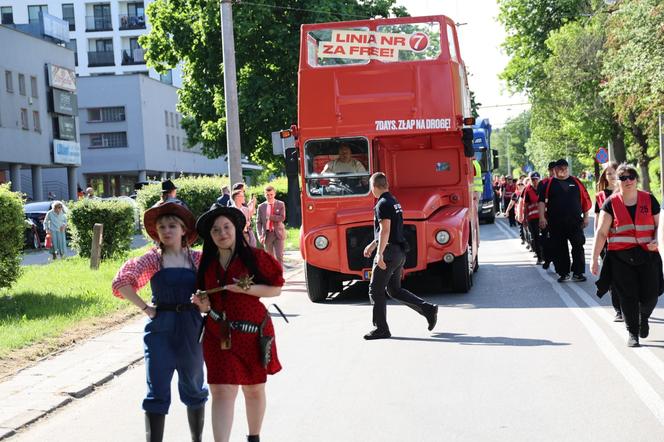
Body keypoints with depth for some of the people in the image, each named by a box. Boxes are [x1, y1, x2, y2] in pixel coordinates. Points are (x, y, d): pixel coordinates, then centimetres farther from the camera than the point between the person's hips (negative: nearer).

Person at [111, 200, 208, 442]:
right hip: (160, 328, -2)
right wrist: (145, 308, -11)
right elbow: (121, 282, -11)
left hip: (191, 329, 2)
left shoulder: (197, 258, 3)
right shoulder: (153, 259, -2)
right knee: (157, 392, -3)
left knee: (193, 387, 16)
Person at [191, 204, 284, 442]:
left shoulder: (254, 257, -6)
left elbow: (276, 289, -6)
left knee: (254, 389, 15)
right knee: (222, 391, -9)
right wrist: (203, 304, -8)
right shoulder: (207, 264, 5)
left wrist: (246, 288, -19)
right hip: (218, 335, 1)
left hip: (252, 332, -1)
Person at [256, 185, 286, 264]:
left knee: (279, 256, -8)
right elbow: (258, 222, 4)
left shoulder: (281, 204, 2)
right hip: (267, 234, 2)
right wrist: (260, 235, -7)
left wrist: (270, 217, -11)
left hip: (278, 234, -2)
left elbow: (282, 218, -10)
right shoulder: (261, 207, 6)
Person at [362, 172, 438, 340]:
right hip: (399, 253, 9)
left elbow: (385, 230, -23)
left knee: (375, 290, 0)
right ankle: (428, 309, 9)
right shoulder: (394, 202, 16)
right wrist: (372, 245, 31)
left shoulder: (383, 205, -14)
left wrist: (379, 254, -25)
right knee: (394, 290, 16)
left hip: (389, 252, -9)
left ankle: (381, 329, 4)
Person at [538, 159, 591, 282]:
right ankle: (563, 273, 14)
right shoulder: (550, 183, 6)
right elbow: (541, 200, 0)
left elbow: (585, 200, 9)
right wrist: (542, 217, -9)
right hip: (556, 223, 0)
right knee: (559, 249, 4)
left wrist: (586, 216, 5)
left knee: (578, 247, -4)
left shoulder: (576, 182, 8)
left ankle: (578, 273, 4)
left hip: (575, 221, 0)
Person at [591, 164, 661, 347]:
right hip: (621, 257, -1)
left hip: (647, 255, 1)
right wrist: (594, 258, -4)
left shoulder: (649, 199, 7)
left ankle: (644, 318, 33)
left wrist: (656, 241, -7)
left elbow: (659, 225, 14)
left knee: (650, 296, -1)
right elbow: (601, 232, 1)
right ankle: (632, 333, 15)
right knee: (628, 296, -1)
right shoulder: (611, 203, 2)